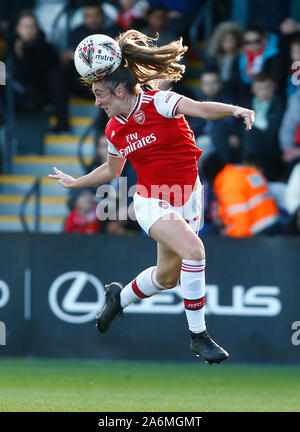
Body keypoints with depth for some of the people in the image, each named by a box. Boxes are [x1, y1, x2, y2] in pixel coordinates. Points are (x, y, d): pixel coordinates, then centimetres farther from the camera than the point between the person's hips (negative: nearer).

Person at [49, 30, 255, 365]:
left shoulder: (158, 102, -14)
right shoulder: (114, 130, -1)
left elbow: (198, 108, -33)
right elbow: (112, 169, 19)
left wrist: (234, 109, -50)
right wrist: (75, 183, 25)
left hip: (186, 198, 0)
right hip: (151, 203, 0)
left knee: (168, 276, 13)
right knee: (194, 251, -27)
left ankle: (119, 297, 45)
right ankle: (198, 336, -18)